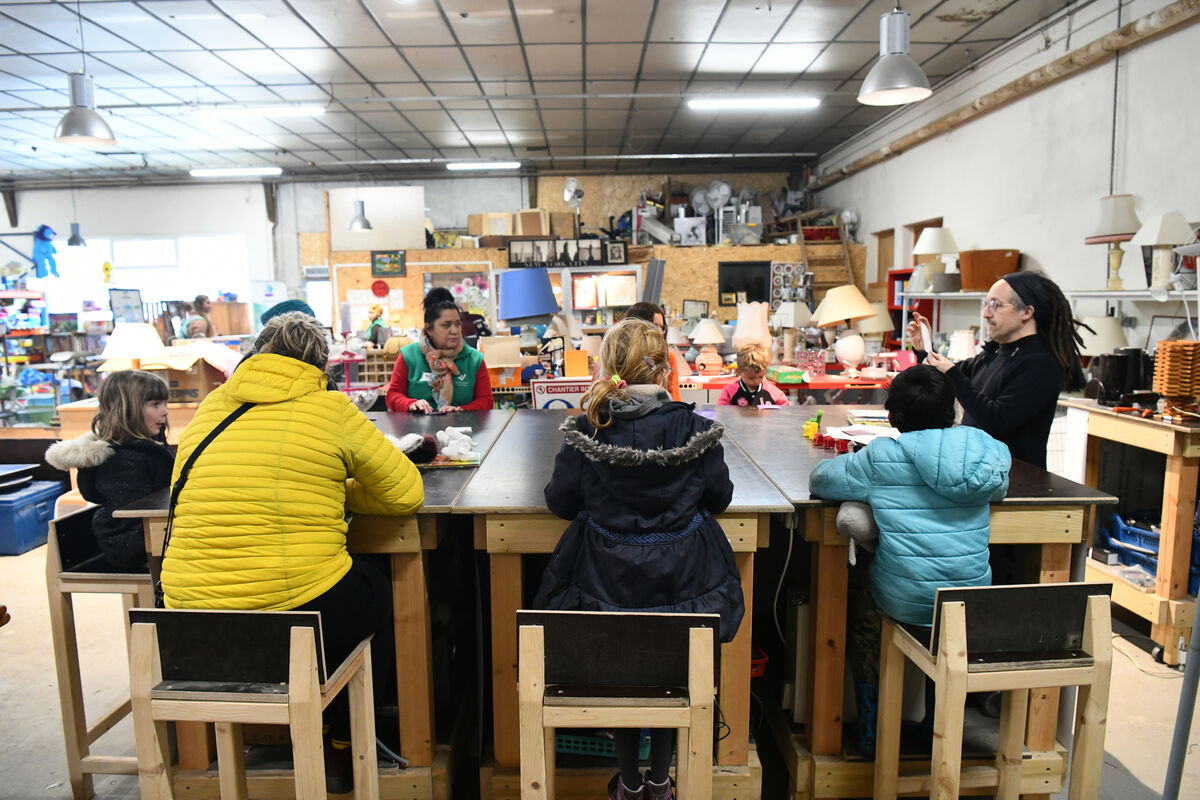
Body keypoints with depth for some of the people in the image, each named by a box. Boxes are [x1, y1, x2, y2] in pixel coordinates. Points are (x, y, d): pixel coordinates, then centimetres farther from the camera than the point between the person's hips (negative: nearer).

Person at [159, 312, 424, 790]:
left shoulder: (211, 406, 9)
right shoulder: (330, 408, -4)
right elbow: (406, 493, 1)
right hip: (301, 612, -5)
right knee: (379, 588, 25)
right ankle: (343, 746, 32)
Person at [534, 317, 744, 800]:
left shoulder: (585, 431, -14)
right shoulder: (695, 430, -12)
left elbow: (559, 501, -2)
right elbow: (719, 497, 2)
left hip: (605, 581, 0)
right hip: (682, 581, 1)